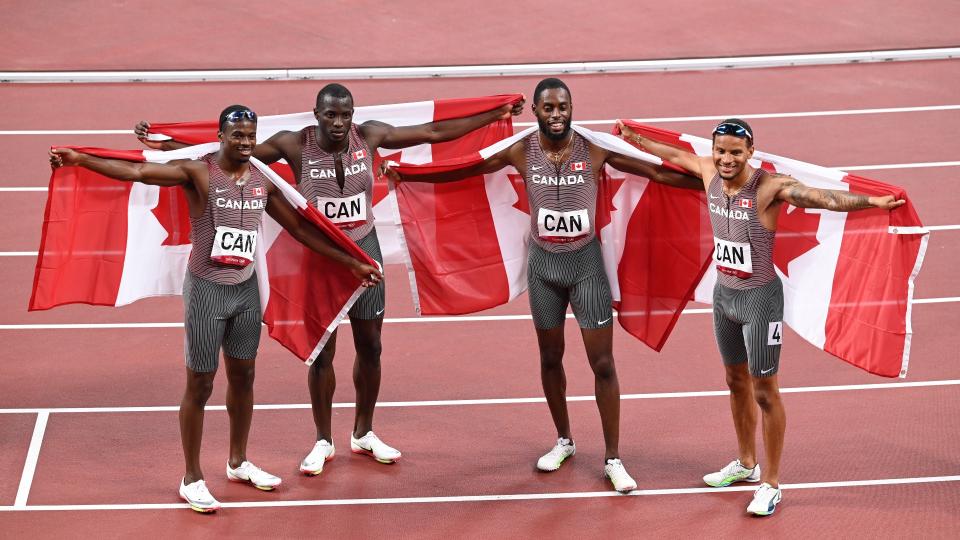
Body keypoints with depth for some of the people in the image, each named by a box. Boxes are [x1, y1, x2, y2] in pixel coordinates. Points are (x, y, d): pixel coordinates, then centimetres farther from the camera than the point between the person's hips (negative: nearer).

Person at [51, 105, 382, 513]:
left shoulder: (262, 181, 3)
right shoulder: (198, 172, -13)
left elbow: (300, 228, 12)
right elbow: (136, 171, -23)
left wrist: (350, 262, 13)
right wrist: (79, 159, -35)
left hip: (246, 288, 6)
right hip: (207, 289, -6)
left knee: (243, 376, 16)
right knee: (200, 384, 1)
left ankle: (238, 463, 35)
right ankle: (192, 479, 12)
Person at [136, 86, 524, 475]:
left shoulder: (369, 136, -10)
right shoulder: (295, 145, -17)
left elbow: (433, 132, -2)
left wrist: (495, 115, 0)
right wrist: (161, 144, -22)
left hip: (364, 251, 3)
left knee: (370, 346, 12)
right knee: (321, 351, 5)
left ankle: (363, 434, 31)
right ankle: (323, 442, 21)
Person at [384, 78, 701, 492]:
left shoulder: (595, 150, -12)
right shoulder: (521, 152, -8)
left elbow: (656, 172, -12)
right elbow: (463, 171, -1)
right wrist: (408, 175, -5)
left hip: (586, 261, -2)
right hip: (543, 263, 2)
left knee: (603, 362, -1)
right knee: (550, 358, 15)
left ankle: (613, 458, 7)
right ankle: (564, 441, 34)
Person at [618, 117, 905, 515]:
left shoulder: (769, 187, -23)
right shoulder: (709, 173, -3)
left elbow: (822, 198, -36)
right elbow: (675, 155, 18)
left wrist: (872, 201, -51)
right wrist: (635, 139, 32)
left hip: (759, 298, -7)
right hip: (723, 293, 7)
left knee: (764, 390, 1)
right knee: (736, 381, 21)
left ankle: (770, 484, 11)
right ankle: (746, 464, 40)